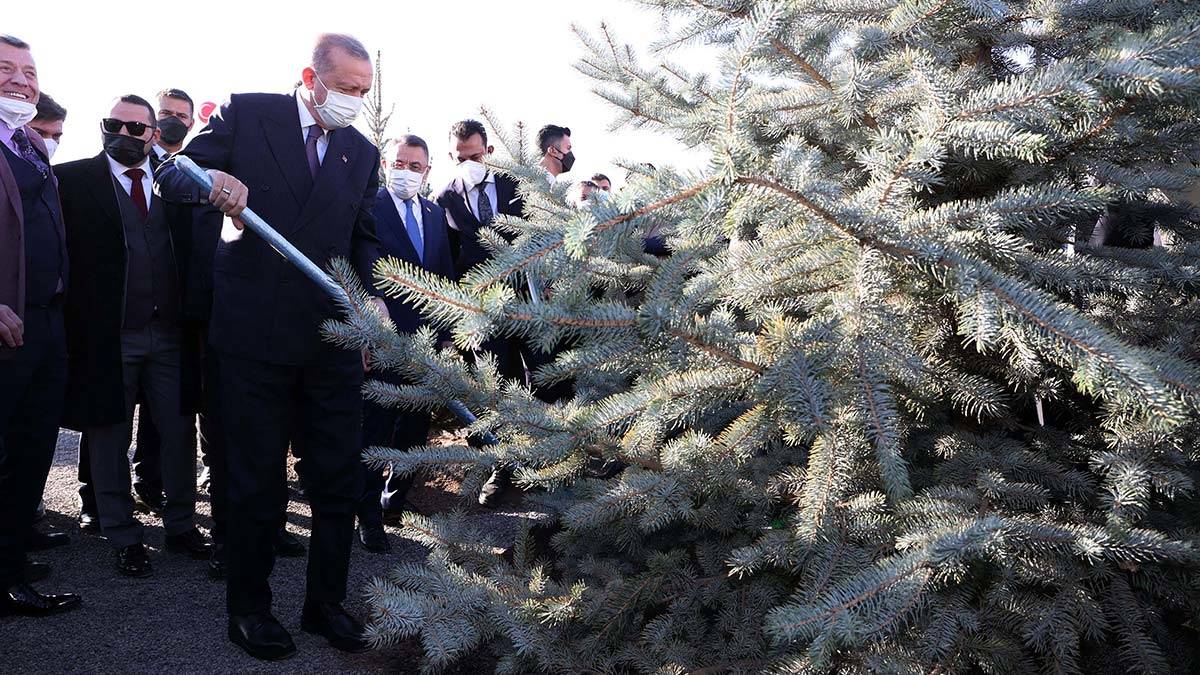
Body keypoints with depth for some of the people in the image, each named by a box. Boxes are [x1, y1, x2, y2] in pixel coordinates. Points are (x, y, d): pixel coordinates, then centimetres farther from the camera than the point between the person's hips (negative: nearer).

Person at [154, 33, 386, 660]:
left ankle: (325, 602, 26)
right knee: (258, 482, 7)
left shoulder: (363, 153, 12)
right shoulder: (246, 114, 1)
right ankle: (248, 607, 26)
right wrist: (211, 178, -23)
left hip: (333, 336, 4)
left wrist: (372, 298, -4)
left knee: (339, 478, 8)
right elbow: (169, 177, 0)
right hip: (255, 332, -3)